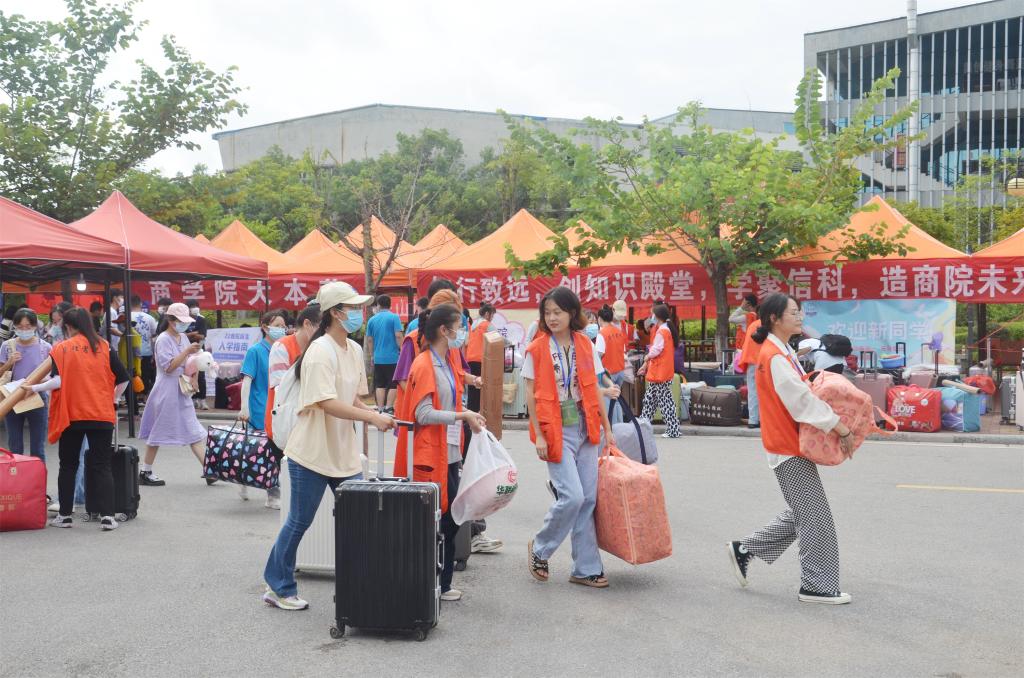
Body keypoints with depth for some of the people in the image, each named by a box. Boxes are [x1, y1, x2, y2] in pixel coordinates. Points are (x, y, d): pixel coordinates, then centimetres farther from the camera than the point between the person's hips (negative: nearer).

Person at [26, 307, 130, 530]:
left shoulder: (61, 348, -3)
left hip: (71, 415, 0)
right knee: (102, 466, 3)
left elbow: (58, 381, -12)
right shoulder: (103, 346, 1)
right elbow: (123, 379, 0)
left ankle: (64, 515, 18)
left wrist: (35, 388, 4)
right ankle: (107, 516, -5)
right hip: (102, 415, 1)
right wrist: (113, 399, 17)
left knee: (68, 466, 13)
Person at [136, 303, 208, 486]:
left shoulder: (183, 338, 11)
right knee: (159, 432, 2)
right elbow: (169, 367, -20)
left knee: (194, 431, 4)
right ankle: (145, 472, 14)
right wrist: (187, 351, -23)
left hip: (182, 391, 8)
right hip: (167, 390, -8)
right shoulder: (163, 339, -11)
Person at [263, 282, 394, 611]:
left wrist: (377, 417, -5)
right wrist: (373, 417, -28)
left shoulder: (355, 350, 8)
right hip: (312, 453, -8)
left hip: (344, 453, 8)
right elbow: (328, 404, -26)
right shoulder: (320, 352, -18)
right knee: (299, 522, 6)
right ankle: (279, 587, 23)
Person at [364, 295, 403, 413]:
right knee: (393, 385, 5)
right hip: (393, 357, -4)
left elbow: (369, 340, 10)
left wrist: (372, 355, 21)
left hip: (378, 358, 4)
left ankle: (380, 409, 8)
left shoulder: (372, 320, 6)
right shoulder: (394, 317, -6)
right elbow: (398, 336, -14)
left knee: (380, 385, 10)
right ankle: (389, 408, 2)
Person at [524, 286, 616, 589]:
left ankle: (586, 569, 15)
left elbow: (593, 389, 12)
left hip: (585, 428, 5)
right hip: (557, 430, -4)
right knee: (572, 496, -13)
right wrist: (538, 435, -11)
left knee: (588, 499, 5)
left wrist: (606, 427, 12)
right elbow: (531, 394, -4)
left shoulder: (585, 345, 7)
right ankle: (539, 549, 12)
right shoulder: (537, 349, -4)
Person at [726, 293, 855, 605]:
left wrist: (838, 424, 2)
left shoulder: (783, 352, 13)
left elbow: (801, 393, 14)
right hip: (789, 448, -10)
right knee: (815, 518, -1)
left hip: (792, 444, 10)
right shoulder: (775, 357, -19)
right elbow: (802, 401, -22)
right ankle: (817, 586, 10)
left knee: (801, 514, 17)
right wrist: (841, 429, -18)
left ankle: (744, 549, 24)